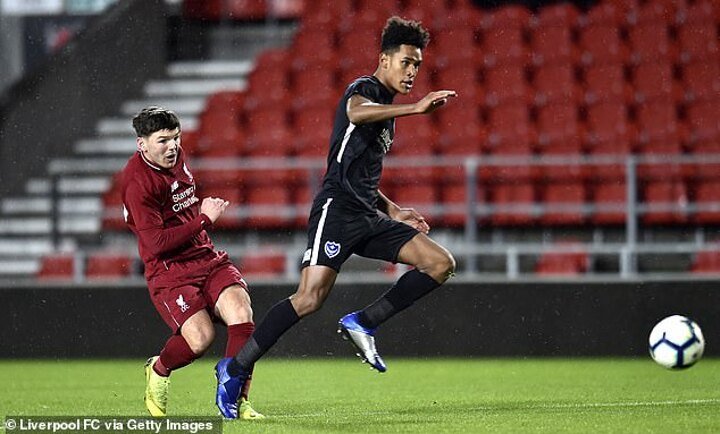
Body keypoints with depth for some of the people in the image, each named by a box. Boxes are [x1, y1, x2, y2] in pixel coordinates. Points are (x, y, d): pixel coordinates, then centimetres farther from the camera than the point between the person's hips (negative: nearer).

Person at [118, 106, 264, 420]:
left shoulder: (175, 156, 10)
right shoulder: (137, 183, -16)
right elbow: (157, 243, -22)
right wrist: (204, 219, -17)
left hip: (206, 258, 7)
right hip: (168, 270, -7)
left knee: (241, 313, -20)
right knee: (200, 336, -25)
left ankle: (236, 400, -11)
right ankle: (158, 371, 10)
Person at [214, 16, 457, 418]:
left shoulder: (388, 111, 24)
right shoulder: (364, 89, -3)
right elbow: (356, 113, -31)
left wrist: (394, 211, 22)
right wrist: (415, 108, -38)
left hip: (368, 217, 9)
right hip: (337, 209, -9)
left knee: (441, 263, -4)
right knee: (311, 298, -19)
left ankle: (363, 324, -4)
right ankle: (236, 368, -8)